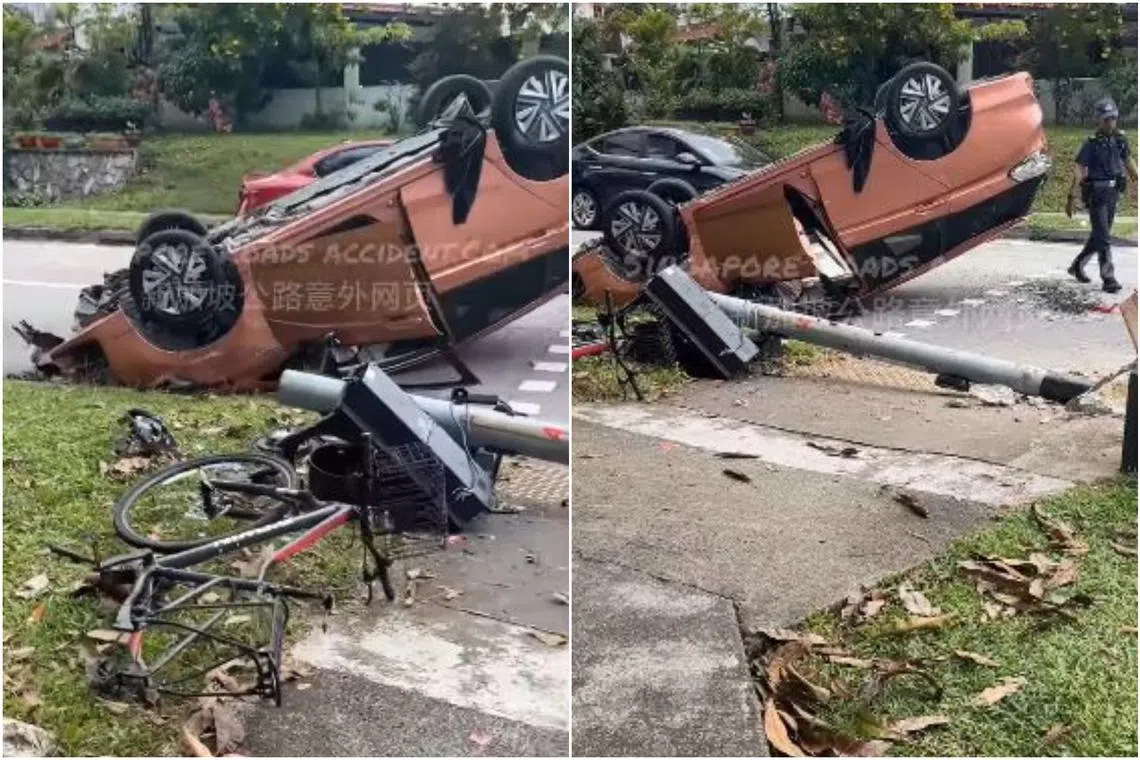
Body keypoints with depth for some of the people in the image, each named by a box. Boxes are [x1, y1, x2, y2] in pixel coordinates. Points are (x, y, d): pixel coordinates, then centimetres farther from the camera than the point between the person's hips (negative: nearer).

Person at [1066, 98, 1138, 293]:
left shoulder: (1120, 140, 6)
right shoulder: (1092, 144, -12)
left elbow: (1128, 162, 19)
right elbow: (1080, 171, -16)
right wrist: (1072, 197, -21)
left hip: (1113, 193, 7)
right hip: (1096, 194, -7)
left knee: (1099, 235, 15)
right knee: (1103, 237, -8)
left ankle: (1077, 266, 32)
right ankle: (1108, 278, -6)